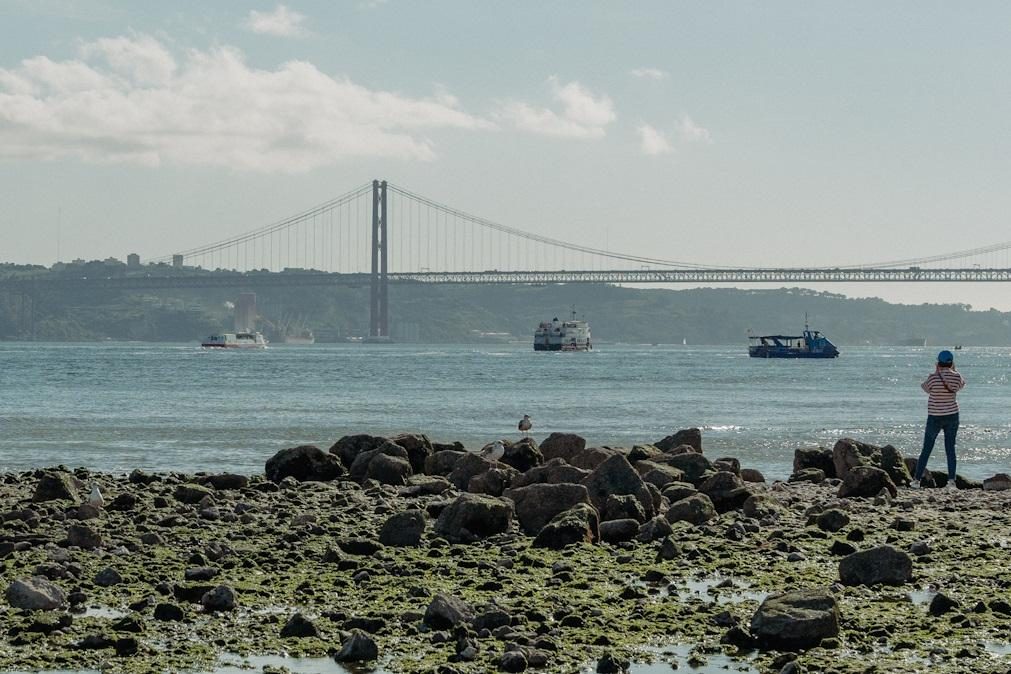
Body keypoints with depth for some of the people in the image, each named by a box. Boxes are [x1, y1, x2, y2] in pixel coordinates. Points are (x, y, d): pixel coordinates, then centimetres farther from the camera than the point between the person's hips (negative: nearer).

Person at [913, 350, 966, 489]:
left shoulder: (934, 378, -17)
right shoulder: (956, 377, -8)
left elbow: (926, 388, 4)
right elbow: (961, 385, 15)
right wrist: (954, 370, 21)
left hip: (935, 417, -2)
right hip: (952, 415, 2)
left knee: (926, 450, 7)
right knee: (950, 449, 7)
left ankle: (917, 479, 11)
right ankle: (951, 480, 0)